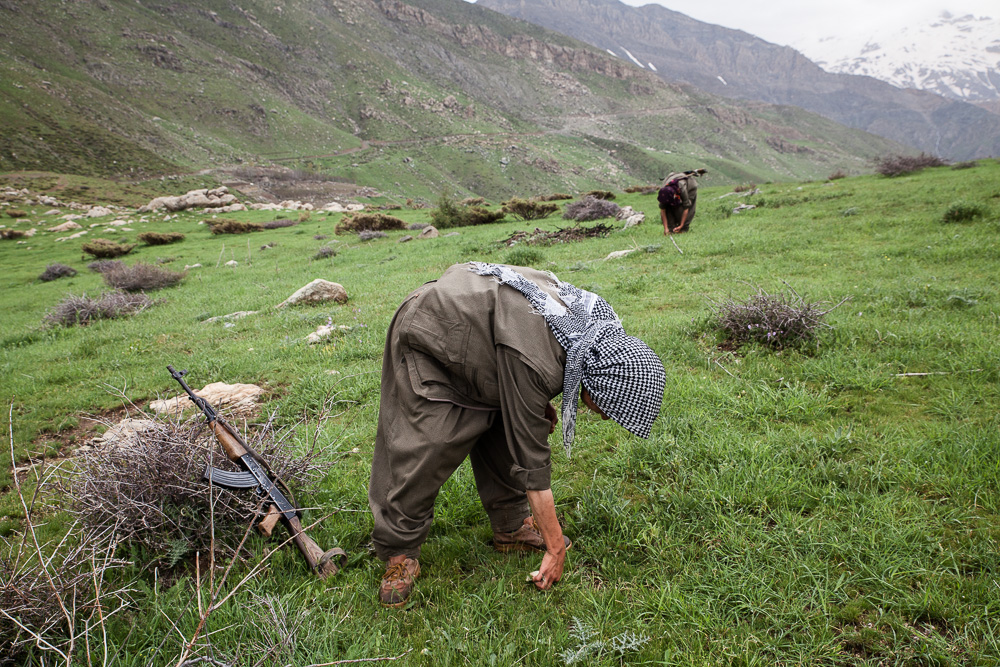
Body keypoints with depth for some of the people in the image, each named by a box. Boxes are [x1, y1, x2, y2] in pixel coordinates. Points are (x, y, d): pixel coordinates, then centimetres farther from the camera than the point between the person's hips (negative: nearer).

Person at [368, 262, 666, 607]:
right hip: (427, 339, -8)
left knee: (507, 430, 4)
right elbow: (532, 462, -30)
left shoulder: (596, 317, -15)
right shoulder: (534, 364, -39)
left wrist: (540, 402, 0)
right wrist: (556, 548, -20)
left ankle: (511, 526, 19)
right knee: (421, 451, -10)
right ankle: (399, 552, 6)